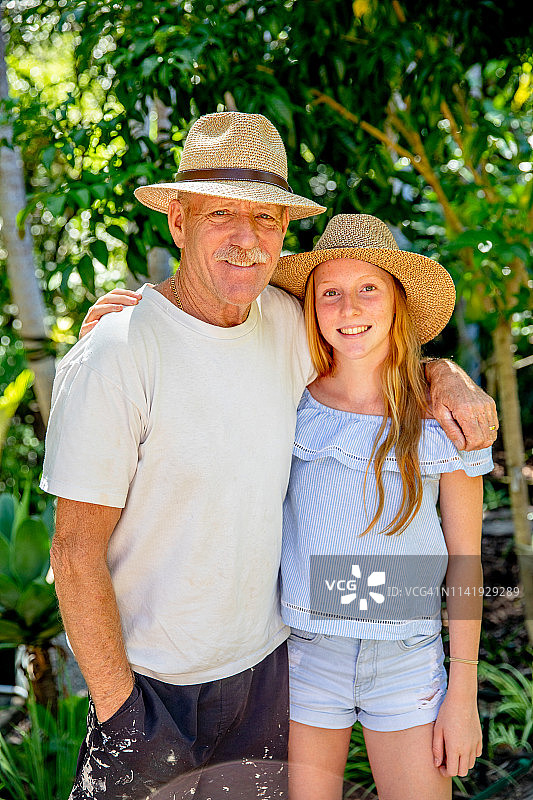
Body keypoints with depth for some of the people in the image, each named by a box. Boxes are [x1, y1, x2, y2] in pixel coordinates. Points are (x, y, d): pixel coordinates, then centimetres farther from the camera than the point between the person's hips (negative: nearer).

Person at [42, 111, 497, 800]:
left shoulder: (286, 321, -5)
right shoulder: (113, 358, -21)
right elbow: (77, 551, -18)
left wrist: (445, 377, -5)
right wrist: (117, 706, -16)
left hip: (266, 658, 6)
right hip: (152, 677, -5)